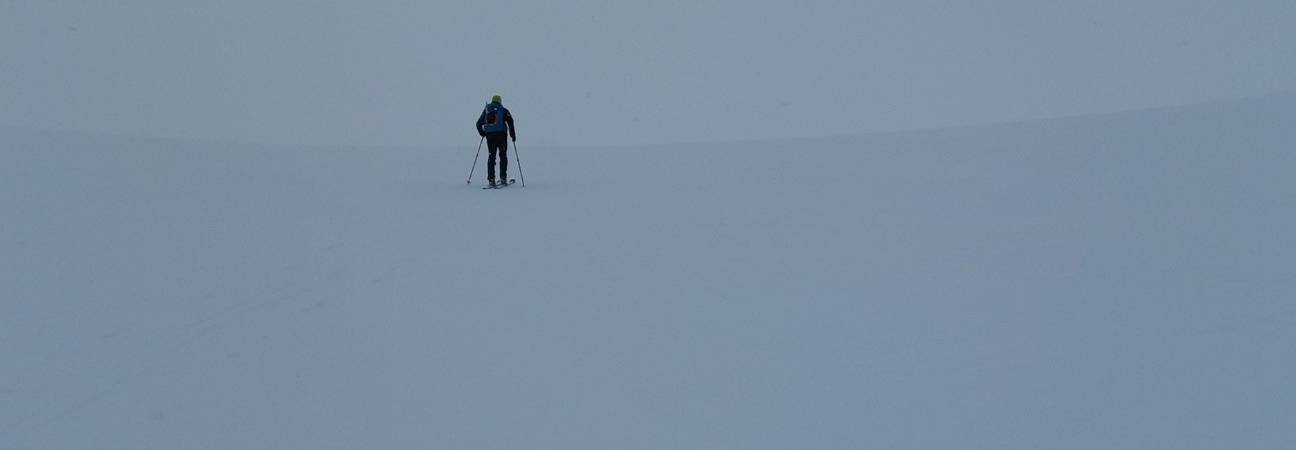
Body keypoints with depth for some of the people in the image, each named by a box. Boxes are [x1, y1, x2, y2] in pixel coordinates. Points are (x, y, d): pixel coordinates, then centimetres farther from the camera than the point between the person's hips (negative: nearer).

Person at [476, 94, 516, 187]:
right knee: (503, 156, 6)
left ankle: (491, 179, 2)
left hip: (490, 136, 3)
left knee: (491, 156, 8)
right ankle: (503, 178, 0)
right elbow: (510, 122, -6)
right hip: (501, 134, -2)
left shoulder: (486, 110, 13)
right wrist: (513, 134, 0)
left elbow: (479, 123, 13)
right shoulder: (503, 110, 5)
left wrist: (482, 133, 25)